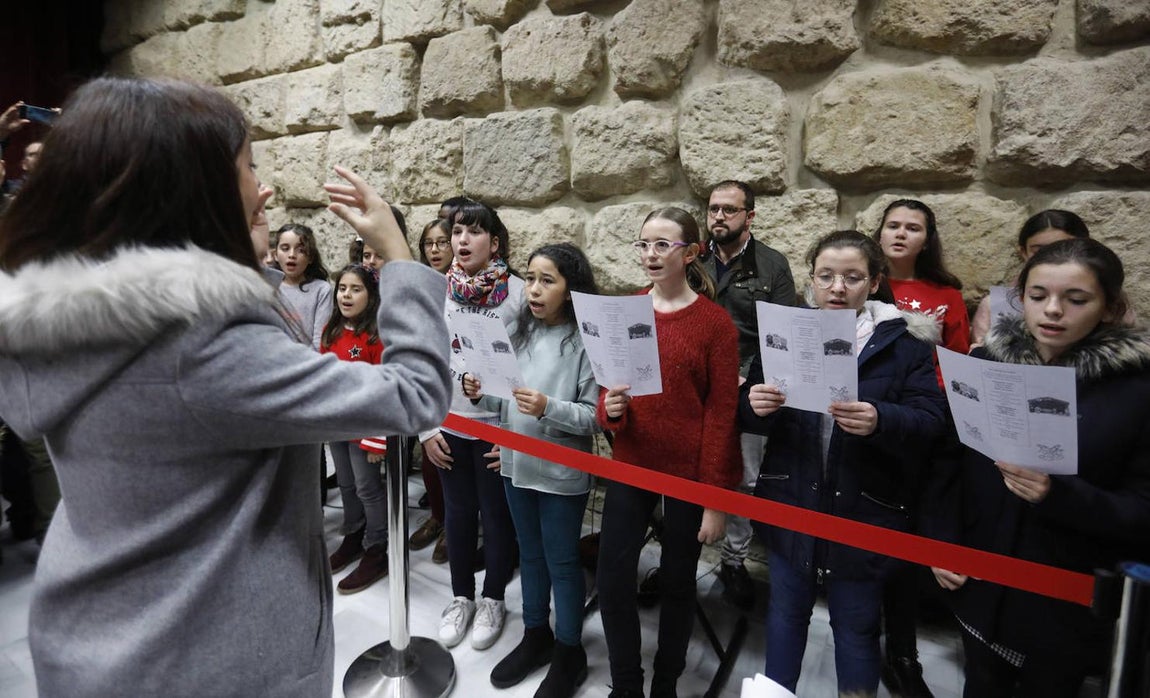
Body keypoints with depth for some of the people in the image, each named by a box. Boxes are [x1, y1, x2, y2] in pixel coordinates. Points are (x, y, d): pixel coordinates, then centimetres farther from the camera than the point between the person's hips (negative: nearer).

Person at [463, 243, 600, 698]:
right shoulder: (520, 332, 4)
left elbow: (596, 416, -18)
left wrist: (548, 408, -31)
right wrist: (482, 394, -7)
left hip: (561, 473, -6)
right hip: (516, 465, 6)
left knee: (562, 561, 10)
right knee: (530, 554, 21)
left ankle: (569, 652, 30)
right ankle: (535, 635, 40)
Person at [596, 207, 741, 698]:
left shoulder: (716, 322, -9)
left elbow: (722, 412, -9)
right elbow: (607, 389, 9)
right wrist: (609, 409, -15)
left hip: (689, 473, -3)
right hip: (630, 465, 3)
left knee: (677, 582, 12)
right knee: (612, 577, 3)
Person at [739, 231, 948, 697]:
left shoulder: (906, 342, -6)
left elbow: (932, 422, -13)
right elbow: (748, 415, 2)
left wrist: (880, 421, -32)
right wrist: (755, 405, -21)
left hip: (864, 513, -2)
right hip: (790, 505, 3)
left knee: (856, 626, 15)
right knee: (786, 611, 20)